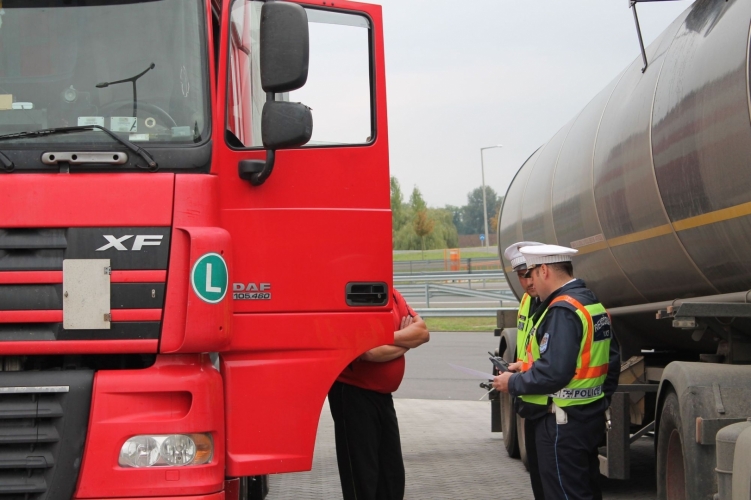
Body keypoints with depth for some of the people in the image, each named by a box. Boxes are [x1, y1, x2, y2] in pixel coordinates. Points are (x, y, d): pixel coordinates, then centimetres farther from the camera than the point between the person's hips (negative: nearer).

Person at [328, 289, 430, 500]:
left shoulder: (392, 295, 6)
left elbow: (422, 331, 0)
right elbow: (369, 351, -28)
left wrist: (390, 338, -18)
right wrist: (405, 342, -11)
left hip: (382, 395, 8)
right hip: (353, 394, -8)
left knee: (392, 474, 13)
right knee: (361, 475, -3)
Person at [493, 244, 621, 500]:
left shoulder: (562, 311, -20)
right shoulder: (593, 304, 10)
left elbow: (553, 373, -27)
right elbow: (611, 362, 15)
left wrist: (514, 383, -11)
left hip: (563, 423, -10)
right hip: (591, 417, 10)